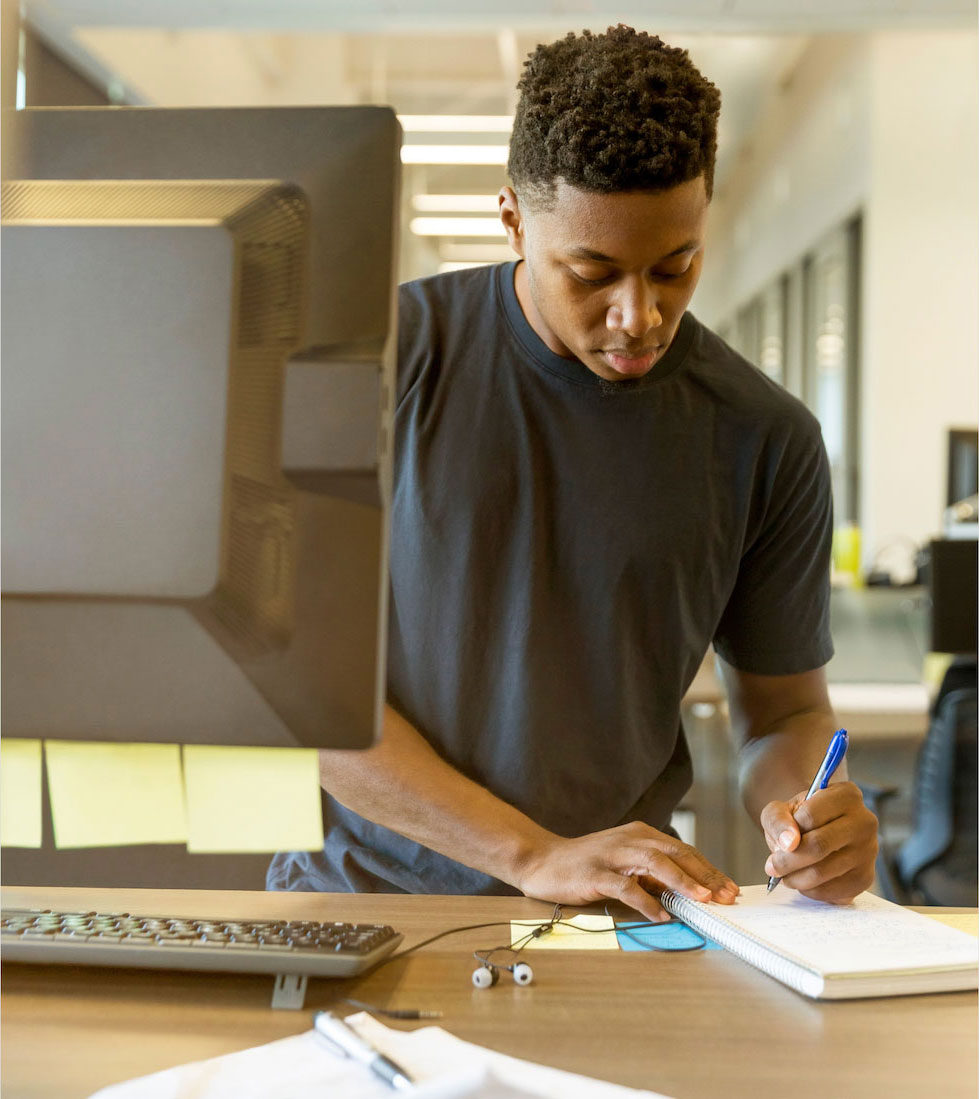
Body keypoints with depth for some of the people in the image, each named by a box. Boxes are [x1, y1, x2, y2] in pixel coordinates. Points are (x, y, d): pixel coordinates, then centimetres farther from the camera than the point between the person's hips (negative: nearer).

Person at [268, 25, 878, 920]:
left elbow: (784, 712, 14)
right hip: (360, 888, 0)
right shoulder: (385, 354, -4)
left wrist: (801, 812, -10)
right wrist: (537, 855, -14)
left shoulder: (767, 441, 2)